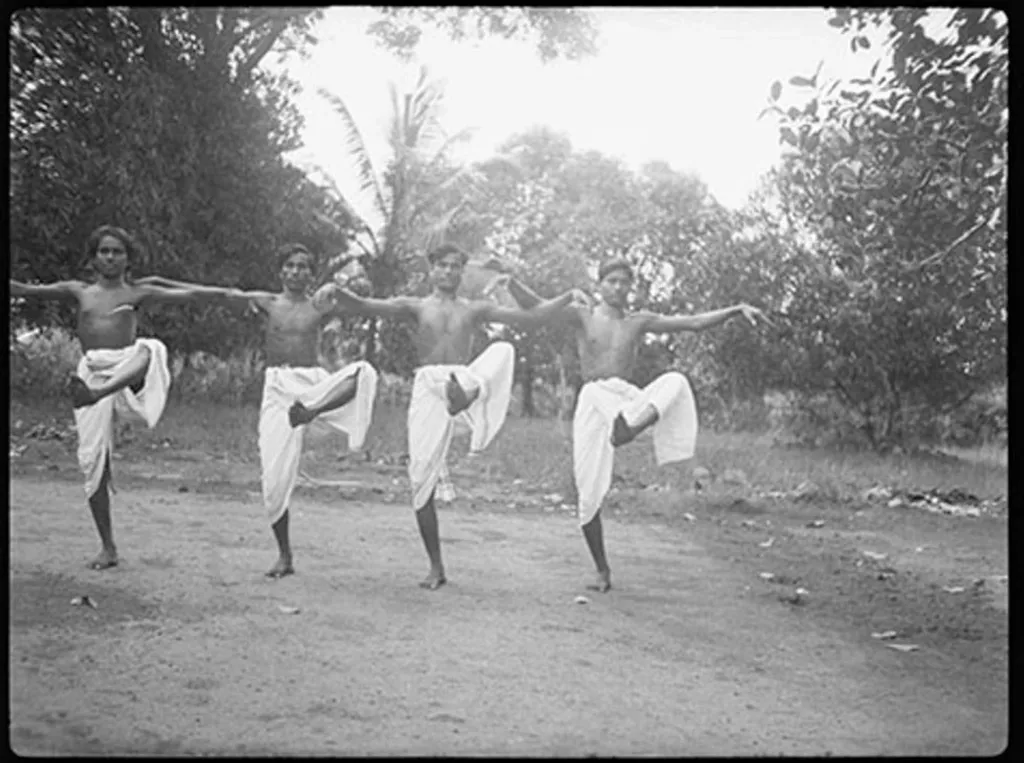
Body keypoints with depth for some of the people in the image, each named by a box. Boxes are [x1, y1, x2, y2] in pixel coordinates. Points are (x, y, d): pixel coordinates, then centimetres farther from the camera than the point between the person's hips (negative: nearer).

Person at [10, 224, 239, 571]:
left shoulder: (137, 292, 12)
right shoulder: (78, 291, 16)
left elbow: (187, 295, 5)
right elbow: (26, 290, 13)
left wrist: (233, 294, -3)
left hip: (128, 374, -2)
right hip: (92, 373, 2)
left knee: (150, 349, -36)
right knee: (93, 460, -1)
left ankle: (95, 395, -59)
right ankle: (108, 548, 10)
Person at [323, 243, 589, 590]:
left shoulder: (475, 309, 18)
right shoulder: (415, 307, 13)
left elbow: (530, 317, 14)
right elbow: (364, 307, -1)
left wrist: (568, 298, 2)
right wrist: (337, 293, -21)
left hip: (467, 381, 1)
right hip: (428, 388, 0)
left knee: (503, 350, -28)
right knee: (422, 478, -4)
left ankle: (466, 398, -57)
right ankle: (436, 567, 8)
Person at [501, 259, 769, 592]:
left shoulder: (640, 322, 12)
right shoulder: (583, 316, 7)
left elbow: (694, 322, 9)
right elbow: (533, 306, -4)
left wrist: (737, 310, 0)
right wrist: (508, 280, -23)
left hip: (629, 401, 2)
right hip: (593, 402, -2)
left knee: (675, 382, -29)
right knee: (588, 494, -4)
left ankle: (629, 427, -46)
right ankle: (602, 571, 11)